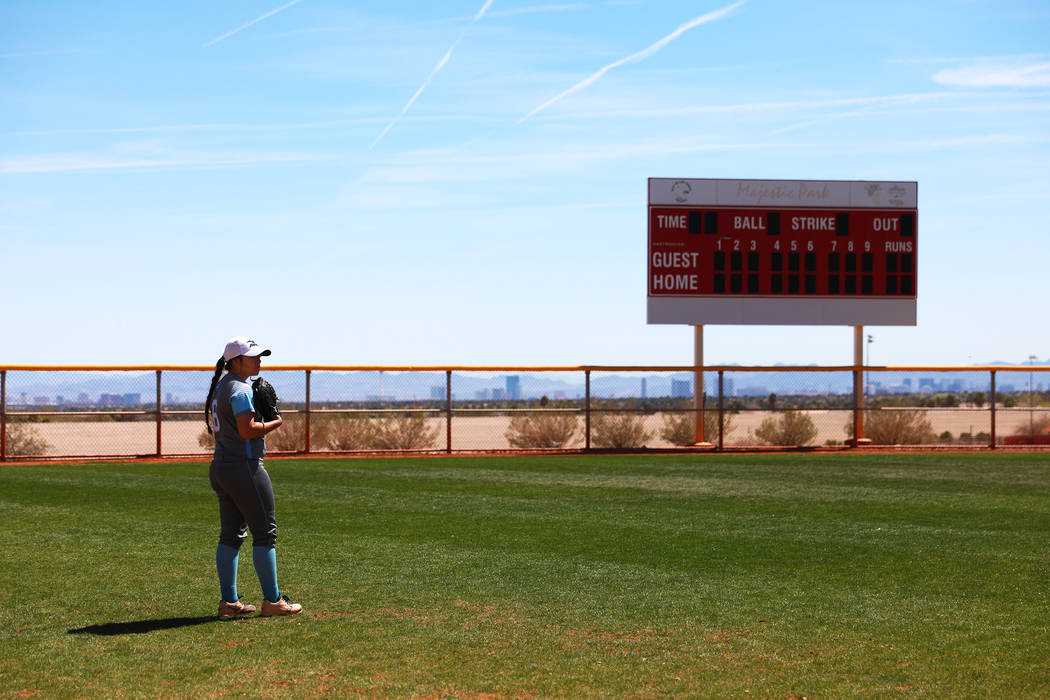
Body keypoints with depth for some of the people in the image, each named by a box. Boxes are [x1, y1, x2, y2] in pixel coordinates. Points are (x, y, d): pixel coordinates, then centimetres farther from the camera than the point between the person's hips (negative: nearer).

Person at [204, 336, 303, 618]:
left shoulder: (220, 386, 16)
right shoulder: (240, 389, -15)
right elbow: (247, 430, -24)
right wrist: (275, 423, -7)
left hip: (220, 466, 10)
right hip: (244, 467, -10)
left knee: (231, 534, 10)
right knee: (265, 532, -3)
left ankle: (229, 601, 11)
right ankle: (272, 601, -1)